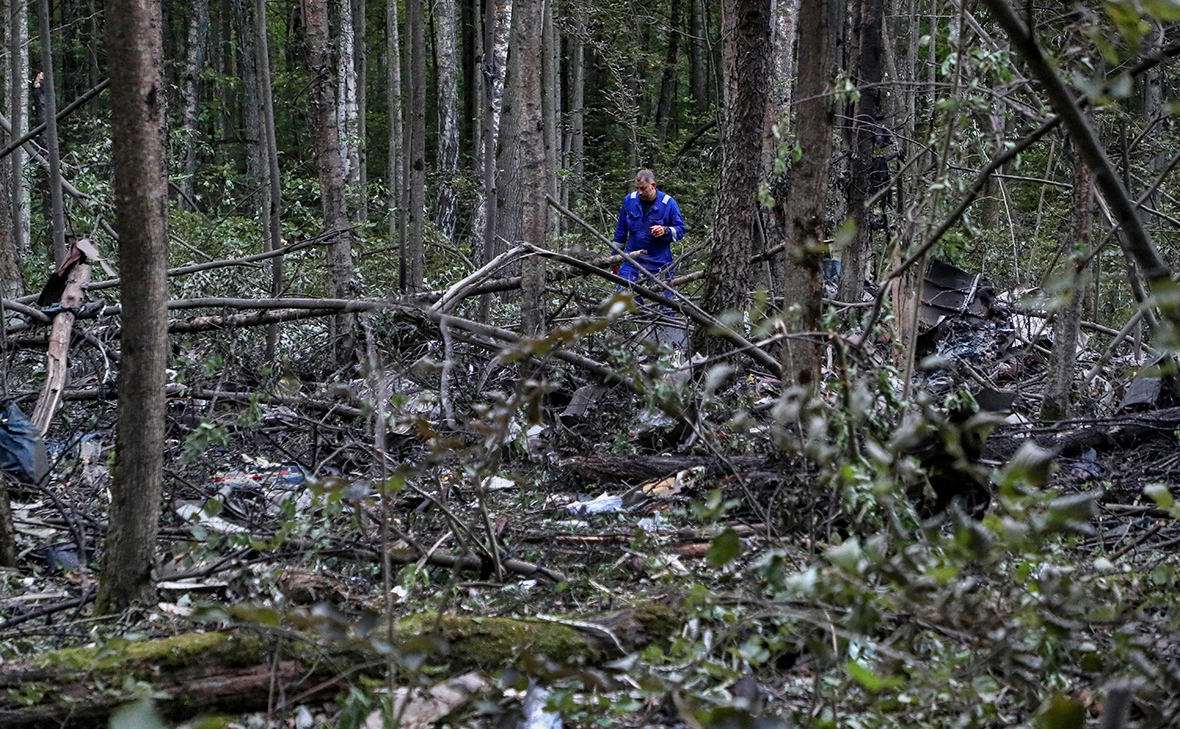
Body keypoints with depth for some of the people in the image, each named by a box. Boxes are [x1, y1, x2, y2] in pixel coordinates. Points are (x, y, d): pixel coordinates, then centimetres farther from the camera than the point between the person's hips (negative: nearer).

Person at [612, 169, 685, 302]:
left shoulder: (668, 203, -8)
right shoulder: (629, 200, 1)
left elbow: (680, 230, -2)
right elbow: (621, 230, 12)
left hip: (659, 262, -2)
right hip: (632, 261, 2)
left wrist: (666, 231, -24)